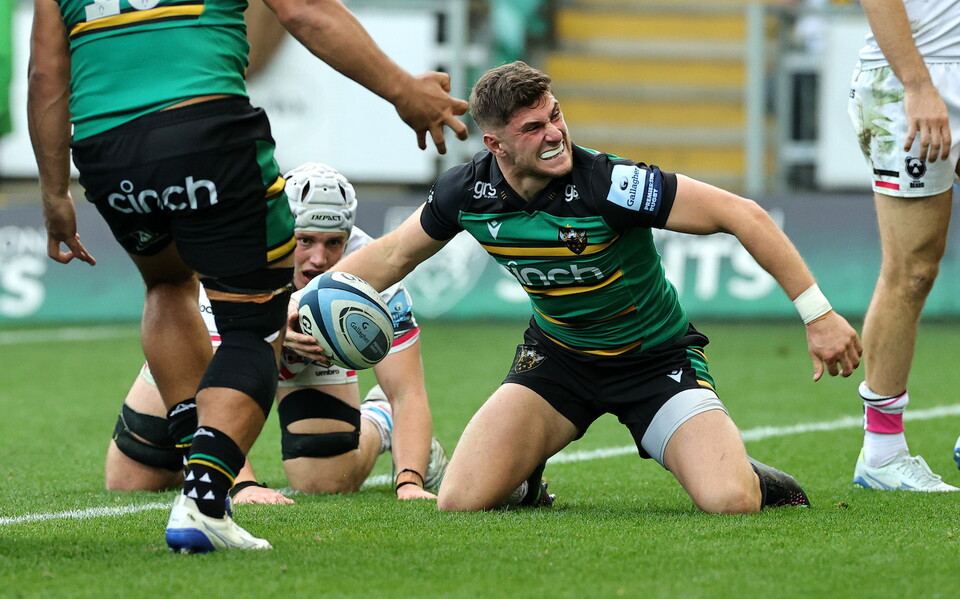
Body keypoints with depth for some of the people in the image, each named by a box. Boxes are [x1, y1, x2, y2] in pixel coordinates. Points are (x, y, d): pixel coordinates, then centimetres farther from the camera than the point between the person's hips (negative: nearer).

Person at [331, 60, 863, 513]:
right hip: (557, 356, 4)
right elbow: (394, 254, 7)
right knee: (460, 501, -15)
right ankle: (527, 469, 21)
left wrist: (818, 315, -26)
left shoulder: (608, 185, -29)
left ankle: (748, 475, 12)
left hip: (655, 357, -4)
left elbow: (743, 215, -26)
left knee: (730, 503, -27)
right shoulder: (468, 191, -14)